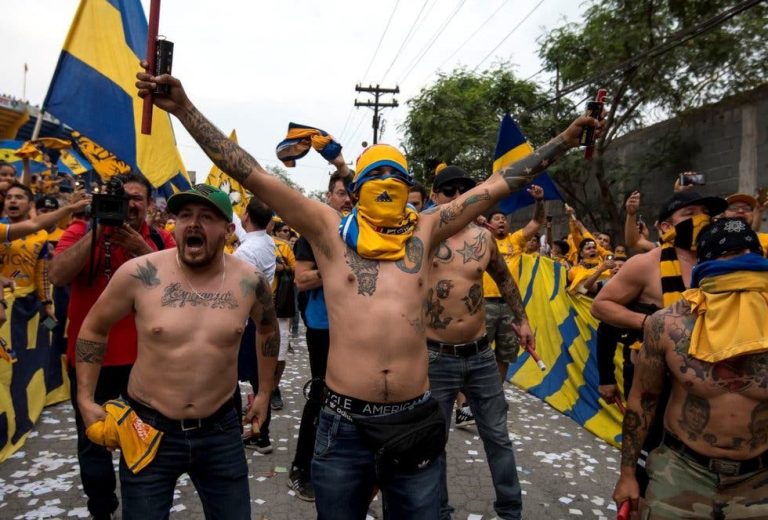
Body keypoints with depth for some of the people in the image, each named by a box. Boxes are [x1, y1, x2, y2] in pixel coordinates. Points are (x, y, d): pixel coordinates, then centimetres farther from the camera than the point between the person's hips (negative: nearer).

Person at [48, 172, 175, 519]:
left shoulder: (161, 240, 1)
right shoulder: (83, 230, -4)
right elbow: (57, 276, -19)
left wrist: (141, 248, -21)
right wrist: (98, 231, -23)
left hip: (146, 358, 1)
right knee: (93, 443, 16)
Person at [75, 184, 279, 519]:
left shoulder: (250, 281, -9)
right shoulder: (139, 274, -15)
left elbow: (267, 328, 12)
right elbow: (93, 329, 2)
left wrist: (264, 393, 14)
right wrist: (86, 400, 0)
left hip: (220, 430, 2)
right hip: (147, 428, -1)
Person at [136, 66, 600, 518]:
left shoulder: (425, 233, 7)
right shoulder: (331, 232, 0)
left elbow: (498, 186, 11)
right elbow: (253, 175, -4)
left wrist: (565, 140, 16)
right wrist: (184, 108, -7)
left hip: (415, 420, 2)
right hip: (345, 424, -1)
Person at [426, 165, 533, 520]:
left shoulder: (483, 237, 3)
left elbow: (504, 278, 19)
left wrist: (521, 319, 22)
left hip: (481, 354, 4)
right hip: (435, 357, -3)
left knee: (497, 437, 15)